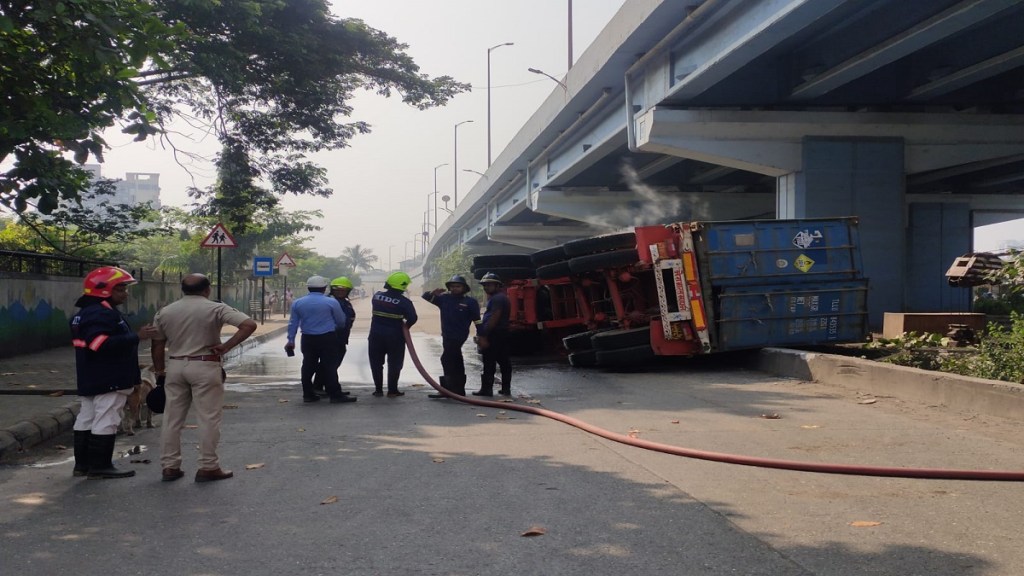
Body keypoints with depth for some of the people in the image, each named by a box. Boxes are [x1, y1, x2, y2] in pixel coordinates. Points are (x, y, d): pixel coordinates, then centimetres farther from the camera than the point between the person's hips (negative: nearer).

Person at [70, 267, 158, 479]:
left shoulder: (85, 313, 18)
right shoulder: (101, 314, -19)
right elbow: (104, 345, -29)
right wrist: (136, 337, -26)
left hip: (90, 380, 11)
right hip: (109, 381, -11)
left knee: (86, 419, 14)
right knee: (106, 421, -6)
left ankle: (82, 463, 21)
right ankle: (100, 465, -2)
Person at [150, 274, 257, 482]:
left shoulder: (165, 312, 7)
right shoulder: (215, 308, -6)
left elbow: (157, 345, 11)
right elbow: (249, 324, -16)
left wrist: (159, 371, 20)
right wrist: (226, 346, -11)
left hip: (175, 366, 5)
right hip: (205, 366, -4)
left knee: (172, 418, 11)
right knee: (209, 419, 2)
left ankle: (169, 466, 15)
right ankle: (208, 467, 4)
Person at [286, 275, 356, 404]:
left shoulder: (297, 303, 4)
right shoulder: (331, 302, -6)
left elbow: (293, 323, 7)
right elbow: (341, 321, 4)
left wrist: (291, 340, 13)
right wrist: (336, 328, 25)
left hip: (308, 339, 4)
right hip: (327, 338, -4)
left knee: (308, 366, 11)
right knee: (330, 366, -1)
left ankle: (308, 394, 14)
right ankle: (335, 395, -1)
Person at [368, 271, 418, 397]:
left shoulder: (377, 296, 0)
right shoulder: (404, 301, -14)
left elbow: (376, 313, 8)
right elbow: (412, 318, -18)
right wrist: (405, 325, 1)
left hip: (376, 335, 3)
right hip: (395, 336, -3)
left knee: (376, 363, 13)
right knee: (394, 364, 8)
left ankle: (378, 389, 16)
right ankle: (392, 390, 8)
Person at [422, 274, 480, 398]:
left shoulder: (470, 301, -7)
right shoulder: (444, 298, 5)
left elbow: (477, 320, -7)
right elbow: (426, 297, 7)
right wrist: (433, 293, -14)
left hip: (459, 336, -6)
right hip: (446, 335, 6)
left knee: (447, 359, -13)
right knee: (456, 363, 14)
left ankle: (448, 389, -10)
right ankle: (459, 390, 23)